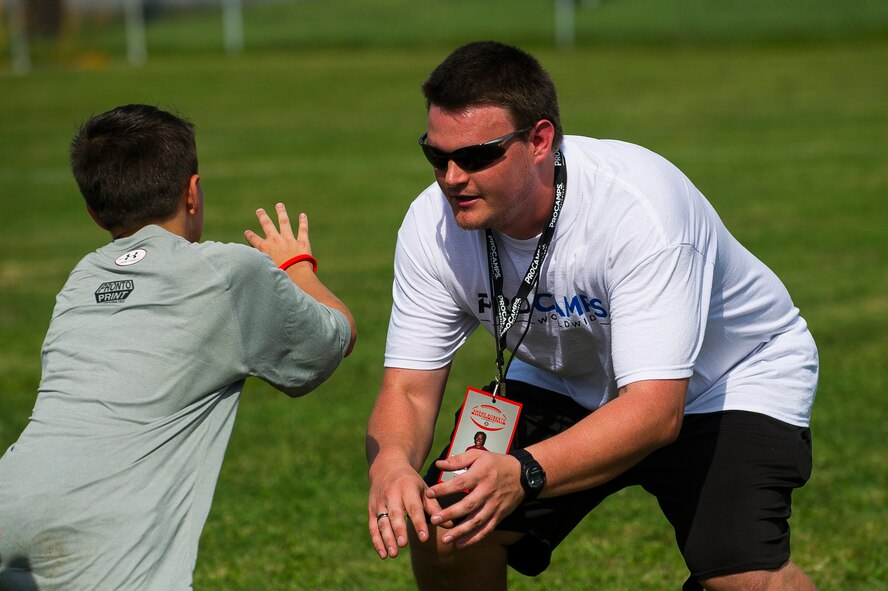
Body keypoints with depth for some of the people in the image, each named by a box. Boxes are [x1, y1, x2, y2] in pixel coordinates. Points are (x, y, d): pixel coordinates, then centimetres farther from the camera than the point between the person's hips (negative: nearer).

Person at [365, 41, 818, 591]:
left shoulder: (638, 206, -37)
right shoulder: (434, 226, -20)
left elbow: (655, 408, -41)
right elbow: (409, 387, -18)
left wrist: (521, 473, -56)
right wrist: (391, 464, -43)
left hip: (732, 376, -5)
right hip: (569, 382, 5)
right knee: (441, 527, -14)